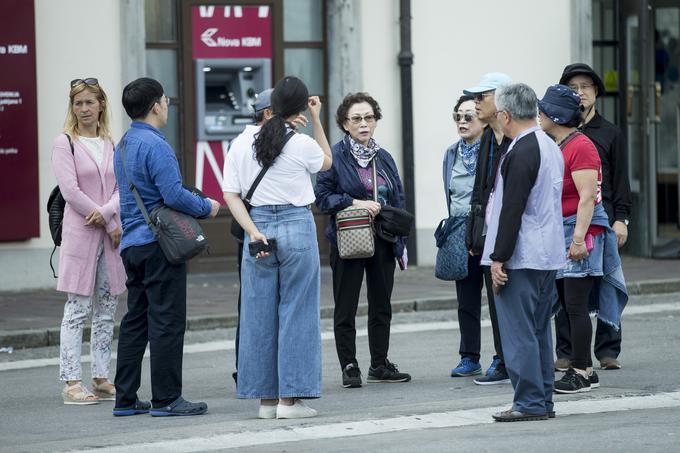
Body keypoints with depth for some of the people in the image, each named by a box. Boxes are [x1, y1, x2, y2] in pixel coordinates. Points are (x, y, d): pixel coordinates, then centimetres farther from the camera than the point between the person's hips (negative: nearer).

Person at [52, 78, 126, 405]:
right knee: (77, 310, -6)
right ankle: (71, 382, -5)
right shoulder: (65, 143, -1)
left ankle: (101, 378, 13)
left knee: (106, 310, 7)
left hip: (111, 234, 5)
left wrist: (106, 212, -14)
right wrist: (110, 224, -10)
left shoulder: (111, 145, 14)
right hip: (80, 234, -5)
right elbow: (70, 190, -10)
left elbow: (122, 187, 7)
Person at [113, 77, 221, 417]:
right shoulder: (155, 145, -15)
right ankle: (166, 399, -3)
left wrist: (198, 204, 20)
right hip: (159, 244, -9)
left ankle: (125, 399, 13)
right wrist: (207, 207, -5)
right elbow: (174, 195, -21)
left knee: (135, 321, 12)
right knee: (167, 321, -5)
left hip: (132, 244, 9)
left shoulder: (123, 145, 15)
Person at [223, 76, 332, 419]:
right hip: (297, 227, -3)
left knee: (259, 314, 8)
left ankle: (266, 398, 11)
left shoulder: (241, 145, 2)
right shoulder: (303, 145, -7)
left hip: (258, 226, 4)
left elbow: (231, 195, -2)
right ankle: (290, 397, 0)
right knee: (296, 311, 2)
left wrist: (254, 232, -6)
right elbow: (326, 162, 16)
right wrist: (317, 120, 15)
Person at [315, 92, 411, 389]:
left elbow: (398, 201, 14)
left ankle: (380, 365, 21)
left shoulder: (384, 158, 11)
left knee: (381, 306, 11)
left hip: (382, 241, 6)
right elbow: (322, 197, -9)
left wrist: (401, 242, 10)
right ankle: (349, 367, 7)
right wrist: (356, 203, -20)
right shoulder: (335, 156, -6)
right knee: (345, 309, 0)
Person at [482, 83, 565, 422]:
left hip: (521, 256, -10)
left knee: (518, 332, -6)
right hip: (548, 255, 10)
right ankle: (543, 401, 17)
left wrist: (499, 257, -18)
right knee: (538, 330, 14)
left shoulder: (521, 152, -17)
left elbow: (512, 209, -20)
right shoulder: (550, 146, 13)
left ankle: (530, 403, -5)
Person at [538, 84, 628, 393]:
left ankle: (580, 373, -6)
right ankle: (586, 371, 14)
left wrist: (579, 238, -25)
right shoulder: (553, 146, 15)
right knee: (568, 306, 9)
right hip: (558, 231, 9)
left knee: (575, 305, -9)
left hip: (582, 230, -9)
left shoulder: (580, 147, -13)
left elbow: (587, 197, -20)